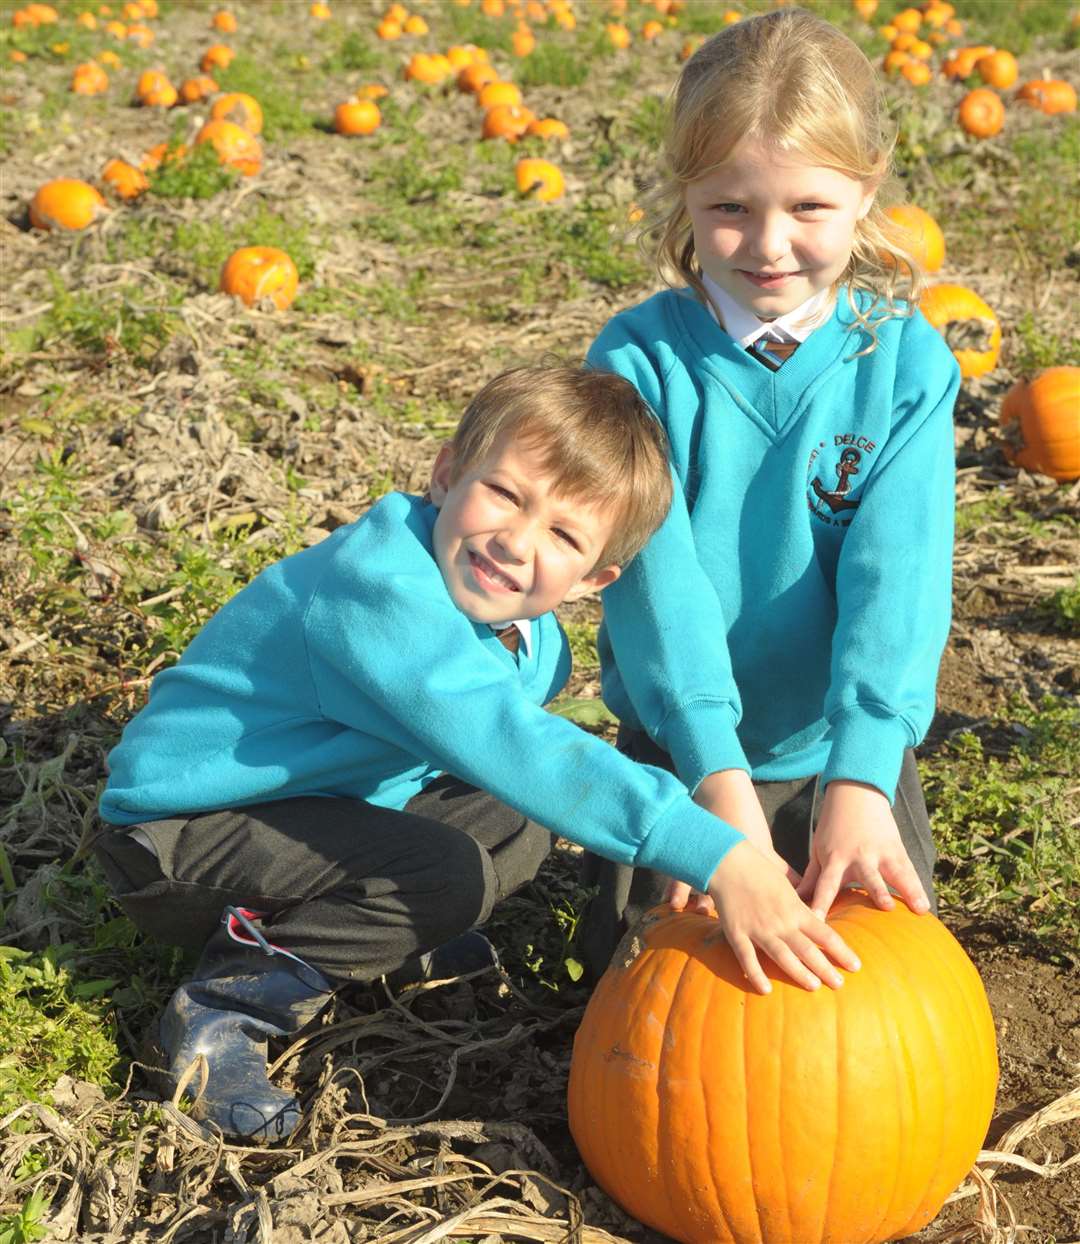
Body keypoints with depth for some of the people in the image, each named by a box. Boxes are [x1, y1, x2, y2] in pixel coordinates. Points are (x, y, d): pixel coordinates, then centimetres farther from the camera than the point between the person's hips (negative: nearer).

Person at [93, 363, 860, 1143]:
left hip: (320, 805, 9)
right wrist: (716, 858, -48)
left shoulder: (534, 644, -1)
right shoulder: (382, 585, -32)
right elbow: (506, 745, -43)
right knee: (450, 875, -26)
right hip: (176, 837, -9)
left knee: (514, 829, 2)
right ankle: (230, 1001, -12)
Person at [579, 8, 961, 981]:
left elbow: (897, 573, -20)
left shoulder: (906, 363, -11)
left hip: (846, 753, 1)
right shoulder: (639, 356, -13)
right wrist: (717, 773, -32)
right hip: (682, 749, 0)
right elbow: (656, 568, -22)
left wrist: (859, 776, -32)